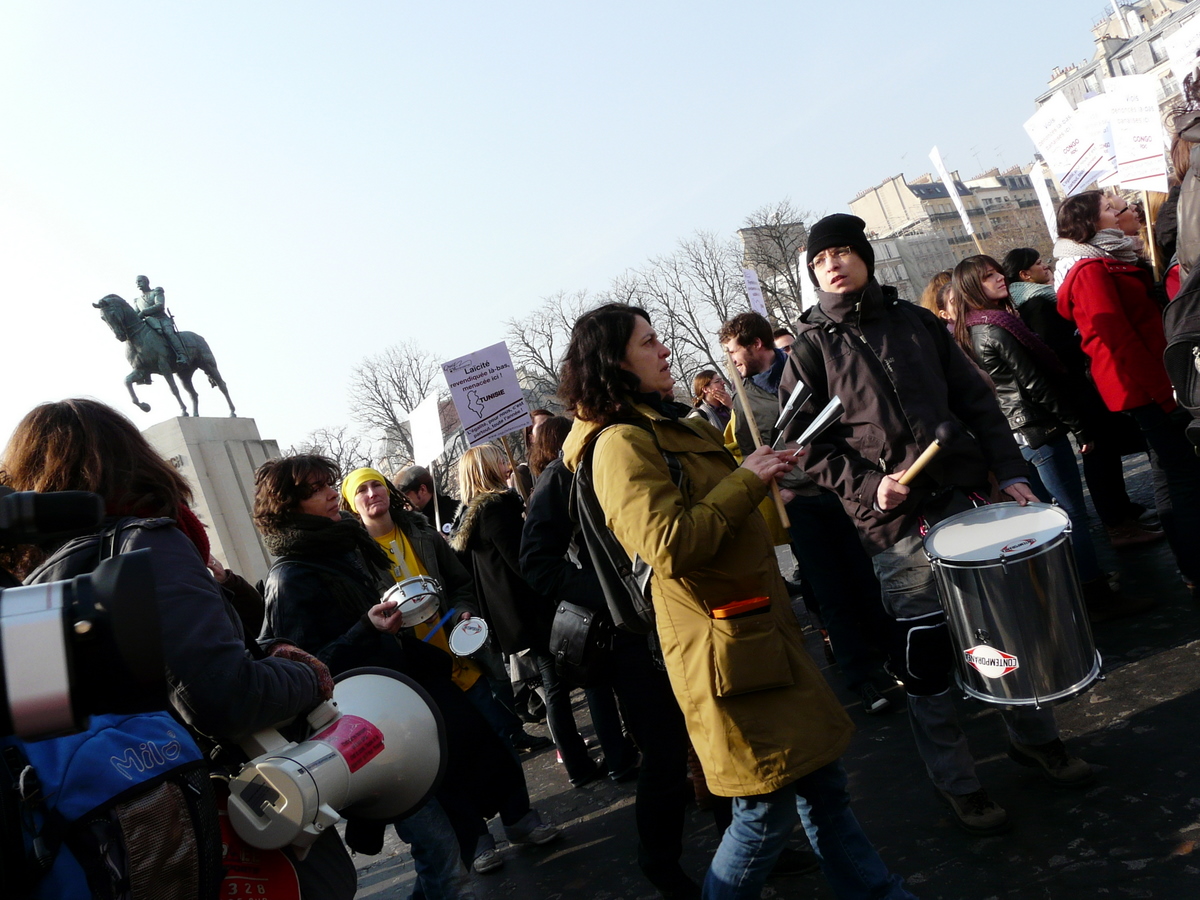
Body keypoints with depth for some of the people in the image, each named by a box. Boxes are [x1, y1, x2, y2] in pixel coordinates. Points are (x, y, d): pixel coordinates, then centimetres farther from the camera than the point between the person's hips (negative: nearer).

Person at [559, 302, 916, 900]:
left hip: (761, 630, 10)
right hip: (727, 647, -10)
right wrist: (745, 480, -19)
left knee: (822, 785, 18)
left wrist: (765, 476, 14)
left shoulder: (668, 424, 15)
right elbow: (670, 546, -29)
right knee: (768, 808, 3)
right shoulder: (621, 442, -17)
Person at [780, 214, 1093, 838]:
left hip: (966, 499, 4)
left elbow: (976, 402, 10)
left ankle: (1033, 738, 39)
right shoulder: (810, 349, -1)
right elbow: (812, 447, -4)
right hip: (897, 524, -4)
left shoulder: (916, 322, 9)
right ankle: (956, 784, 22)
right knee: (926, 656, 2)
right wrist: (869, 487, -17)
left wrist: (1009, 472, 2)